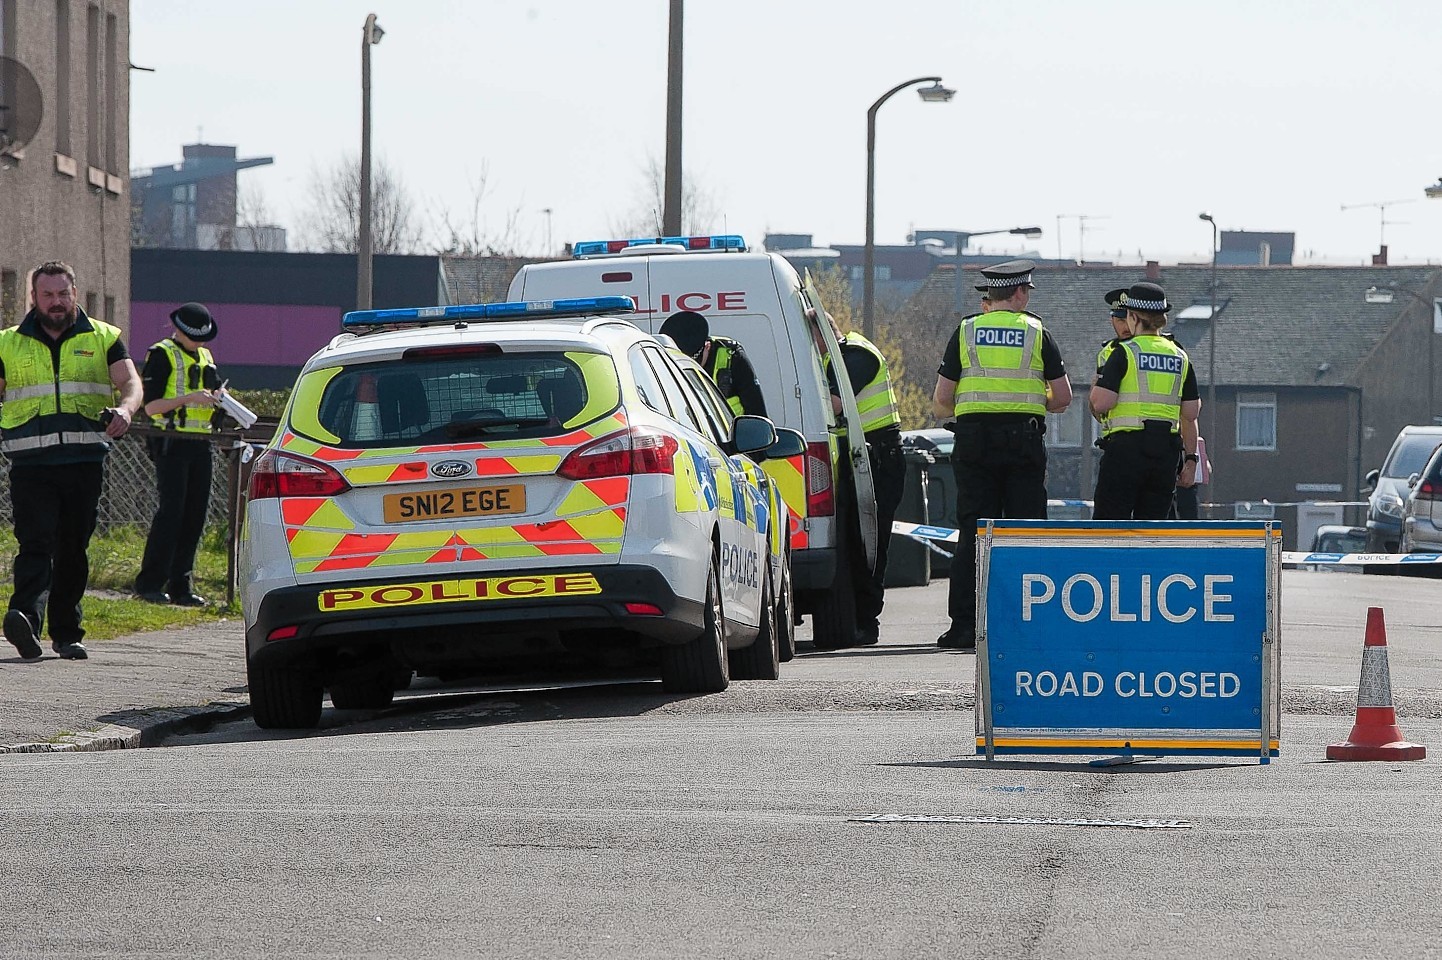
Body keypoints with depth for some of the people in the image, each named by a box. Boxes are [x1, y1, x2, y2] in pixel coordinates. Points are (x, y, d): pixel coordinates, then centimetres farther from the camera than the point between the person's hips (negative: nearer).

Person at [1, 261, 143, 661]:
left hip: (85, 461, 1)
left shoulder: (103, 339, 11)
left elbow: (130, 381, -1)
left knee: (73, 550, 6)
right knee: (35, 543, -16)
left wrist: (125, 408, -24)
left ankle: (66, 633, 15)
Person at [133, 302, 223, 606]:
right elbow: (151, 406, -10)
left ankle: (181, 586, 8)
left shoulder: (205, 357, 19)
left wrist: (218, 399, 1)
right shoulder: (162, 355, -4)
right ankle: (149, 584, -8)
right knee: (171, 511, -12)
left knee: (195, 514, 4)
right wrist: (187, 399, -21)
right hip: (171, 443, -7)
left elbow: (214, 391, 24)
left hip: (200, 445, 7)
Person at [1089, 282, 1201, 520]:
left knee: (1109, 520, -3)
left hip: (1127, 445, -5)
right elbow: (1191, 414, 10)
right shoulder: (1180, 357, 10)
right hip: (1166, 449, 5)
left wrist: (1095, 389, 9)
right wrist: (1191, 458, 17)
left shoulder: (1124, 353, -6)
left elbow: (1101, 403, -14)